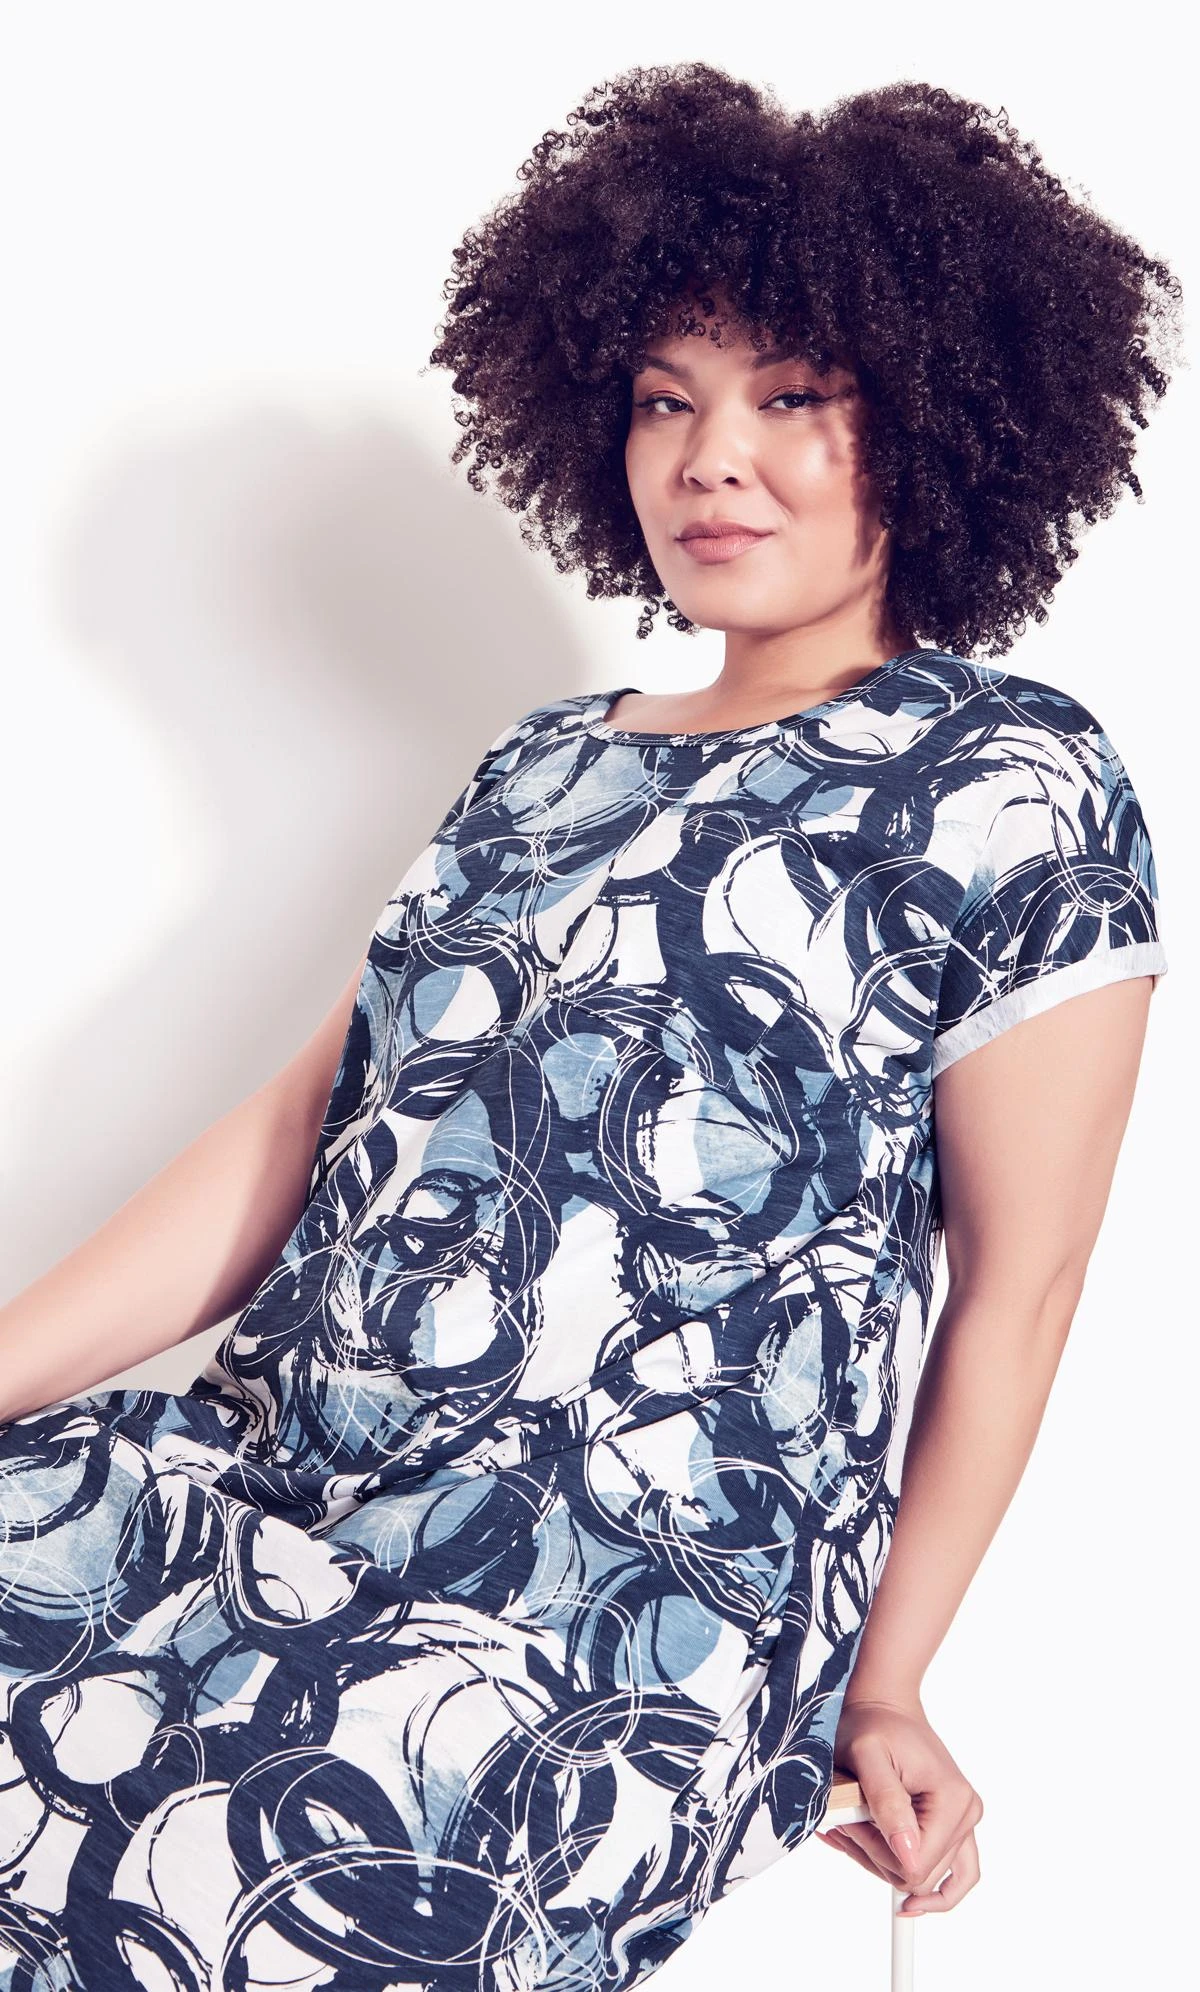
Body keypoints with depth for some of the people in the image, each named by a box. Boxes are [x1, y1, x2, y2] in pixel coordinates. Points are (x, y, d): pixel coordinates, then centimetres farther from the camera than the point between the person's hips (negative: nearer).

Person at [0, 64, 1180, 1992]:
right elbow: (309, 1120, 12)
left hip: (621, 1618, -6)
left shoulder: (1010, 788, -3)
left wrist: (882, 1689, 3)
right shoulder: (548, 763, 16)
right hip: (265, 1473, 6)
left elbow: (1017, 1285, -1)